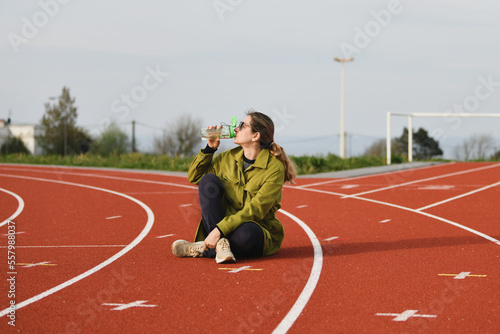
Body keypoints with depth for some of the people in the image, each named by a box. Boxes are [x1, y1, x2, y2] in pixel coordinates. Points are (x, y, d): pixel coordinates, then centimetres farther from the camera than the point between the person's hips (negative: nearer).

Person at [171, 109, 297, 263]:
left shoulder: (275, 169, -15)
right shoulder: (228, 157, 3)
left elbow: (255, 211, -22)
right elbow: (193, 177, 12)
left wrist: (220, 229, -29)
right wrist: (209, 149, -1)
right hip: (225, 222, 5)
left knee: (248, 233, -41)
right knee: (208, 180, -14)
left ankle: (204, 249, -18)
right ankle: (220, 243, -24)